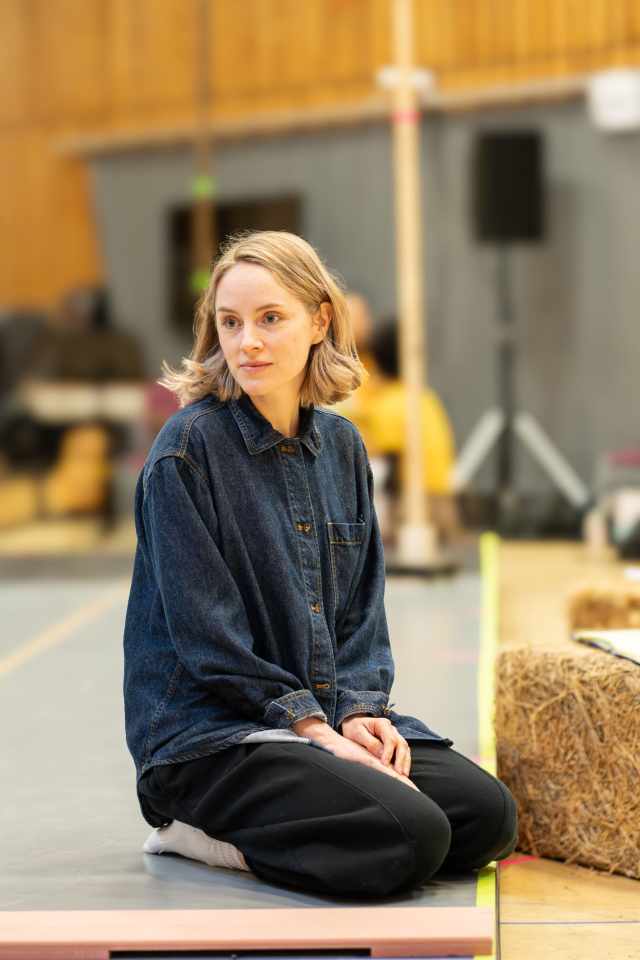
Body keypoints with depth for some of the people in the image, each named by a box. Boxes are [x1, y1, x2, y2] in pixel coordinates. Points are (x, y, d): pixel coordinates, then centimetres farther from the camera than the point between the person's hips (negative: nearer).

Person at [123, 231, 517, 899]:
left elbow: (362, 606, 12)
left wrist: (359, 711, -5)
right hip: (206, 731, -7)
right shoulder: (187, 449, -11)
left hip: (328, 713, 7)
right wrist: (317, 731, -18)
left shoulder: (341, 445, 9)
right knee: (409, 838, -25)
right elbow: (208, 634, -14)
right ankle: (198, 829, -4)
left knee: (489, 816, -8)